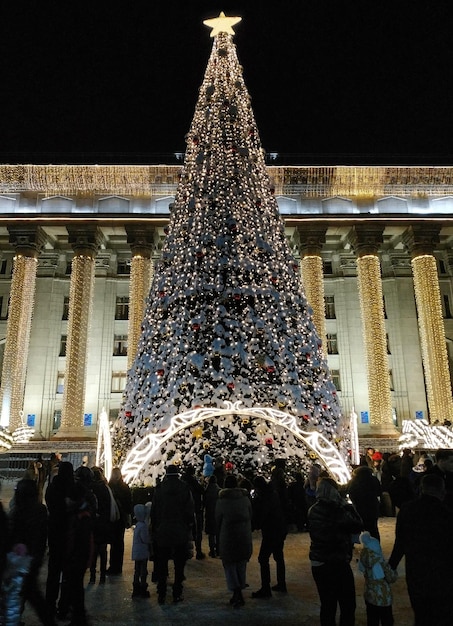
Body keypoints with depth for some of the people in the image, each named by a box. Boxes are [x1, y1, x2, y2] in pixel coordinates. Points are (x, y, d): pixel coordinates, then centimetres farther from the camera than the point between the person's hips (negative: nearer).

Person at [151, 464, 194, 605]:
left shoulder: (159, 489, -5)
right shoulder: (185, 488, -6)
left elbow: (154, 511, -2)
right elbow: (190, 510, -5)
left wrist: (154, 529, 6)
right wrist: (189, 527, 6)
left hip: (162, 532, 0)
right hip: (181, 533, 0)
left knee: (161, 564, 11)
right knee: (179, 564, 12)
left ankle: (161, 594, 14)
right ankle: (177, 593, 15)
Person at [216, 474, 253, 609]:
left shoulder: (221, 501, -9)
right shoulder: (245, 498, -1)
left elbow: (218, 521, 0)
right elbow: (250, 517, 6)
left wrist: (220, 536, 16)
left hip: (228, 538, -3)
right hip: (245, 537, 3)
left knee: (229, 565, 7)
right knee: (241, 565, 15)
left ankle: (237, 593, -6)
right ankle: (238, 594, 22)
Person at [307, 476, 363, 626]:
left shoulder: (312, 511, 0)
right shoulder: (337, 511, -20)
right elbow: (358, 526, -10)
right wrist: (348, 506, -3)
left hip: (318, 565, 6)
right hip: (338, 564, -6)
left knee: (327, 604, 18)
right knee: (347, 605, 9)